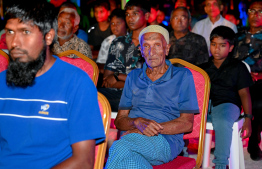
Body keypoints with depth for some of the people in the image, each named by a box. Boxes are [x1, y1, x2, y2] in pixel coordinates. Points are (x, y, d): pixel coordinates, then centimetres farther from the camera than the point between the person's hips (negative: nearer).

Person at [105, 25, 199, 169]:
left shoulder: (182, 76, 10)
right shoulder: (133, 77, 21)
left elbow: (187, 123, 2)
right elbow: (119, 121, 15)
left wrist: (154, 128, -13)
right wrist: (138, 122, -9)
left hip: (166, 141, -3)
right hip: (131, 137, 3)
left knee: (121, 147, -36)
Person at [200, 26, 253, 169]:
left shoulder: (238, 67, 17)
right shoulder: (204, 67, 25)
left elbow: (244, 93, 10)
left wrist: (248, 118, -1)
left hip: (227, 103, -3)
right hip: (203, 104, 3)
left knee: (222, 122, -39)